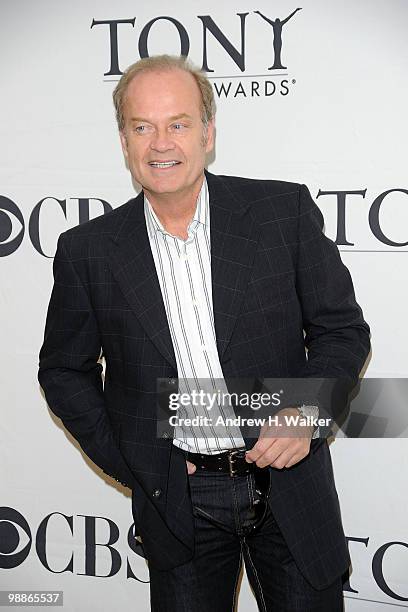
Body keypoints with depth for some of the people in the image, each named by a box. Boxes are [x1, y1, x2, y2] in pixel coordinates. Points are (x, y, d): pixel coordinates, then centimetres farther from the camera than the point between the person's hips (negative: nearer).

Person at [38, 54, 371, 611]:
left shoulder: (284, 209, -6)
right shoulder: (88, 251, -4)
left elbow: (344, 329, 1)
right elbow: (64, 370, 7)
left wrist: (307, 411, -15)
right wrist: (128, 462, -1)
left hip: (289, 481, 0)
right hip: (180, 502, 1)